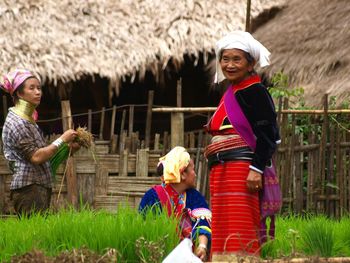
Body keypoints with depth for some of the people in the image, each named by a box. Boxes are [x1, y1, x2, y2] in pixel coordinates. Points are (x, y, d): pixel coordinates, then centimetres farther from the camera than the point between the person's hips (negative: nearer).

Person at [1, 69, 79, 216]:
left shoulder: (28, 119, 20)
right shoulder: (16, 122, -12)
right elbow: (35, 157, -18)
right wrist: (62, 140, -12)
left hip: (40, 187, 10)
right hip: (28, 189, -10)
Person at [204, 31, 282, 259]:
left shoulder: (254, 91, -8)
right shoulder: (231, 94, 20)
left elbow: (266, 133, -15)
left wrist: (256, 169, -22)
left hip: (243, 170, -10)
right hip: (222, 172, 10)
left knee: (241, 234, -13)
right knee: (224, 232, 7)